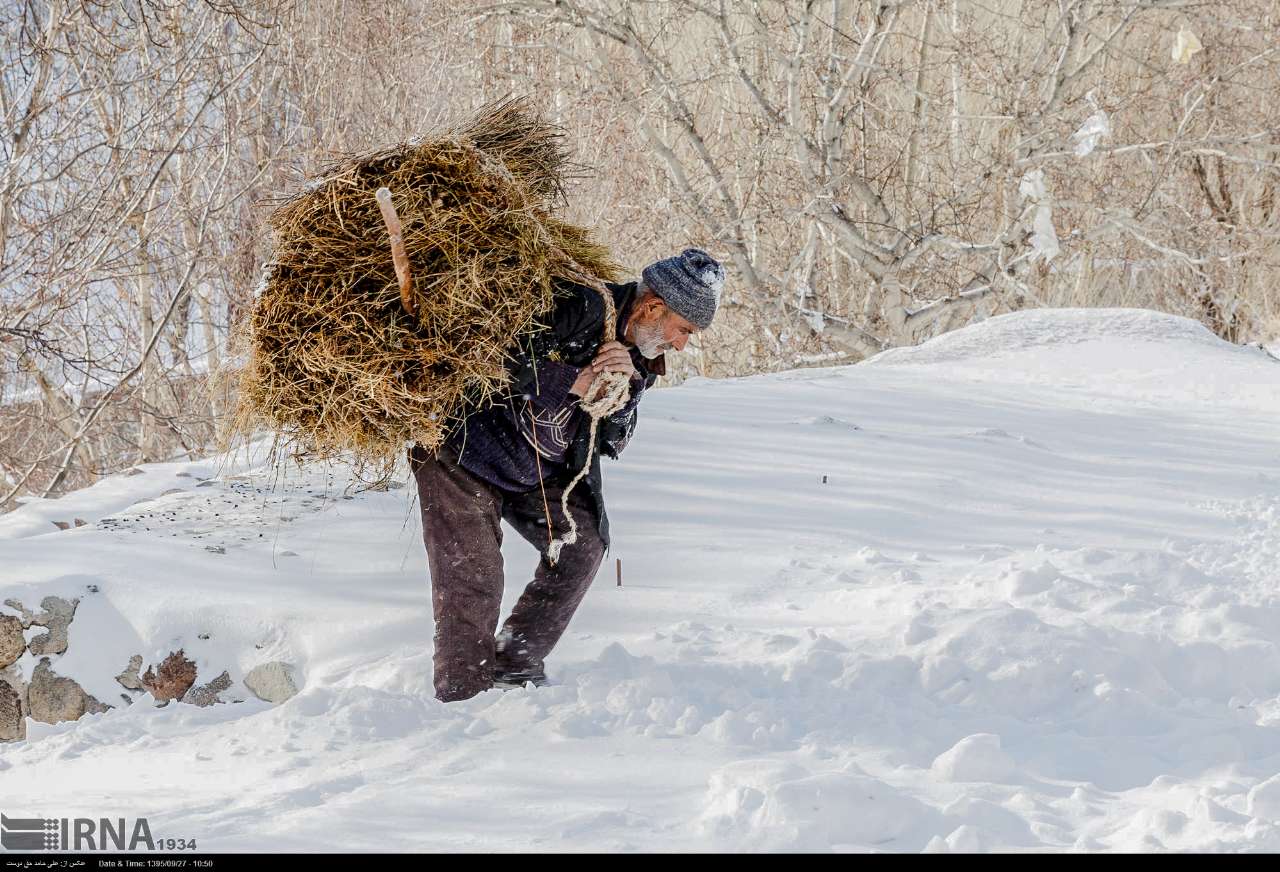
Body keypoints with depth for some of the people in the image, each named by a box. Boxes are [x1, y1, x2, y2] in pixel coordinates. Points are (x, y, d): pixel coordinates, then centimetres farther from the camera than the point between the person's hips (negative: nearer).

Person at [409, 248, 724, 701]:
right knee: (472, 584, -10)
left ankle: (515, 666, 13)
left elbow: (611, 442, 1)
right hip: (461, 449, -8)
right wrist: (573, 382, -30)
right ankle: (463, 701, 4)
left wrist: (630, 384, -19)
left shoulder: (638, 354, 0)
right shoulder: (576, 306, -26)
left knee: (583, 541, 3)